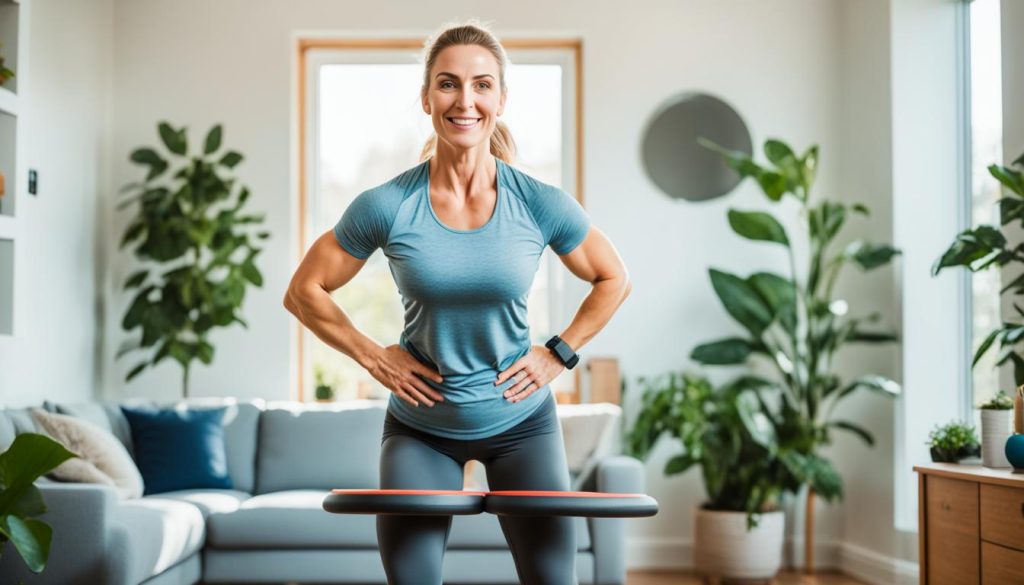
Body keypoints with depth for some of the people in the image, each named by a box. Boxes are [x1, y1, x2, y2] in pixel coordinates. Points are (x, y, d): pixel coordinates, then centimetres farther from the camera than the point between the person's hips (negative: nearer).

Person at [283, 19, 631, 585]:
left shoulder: (540, 204, -10)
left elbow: (612, 280, 7)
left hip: (521, 424, 1)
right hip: (420, 429, 0)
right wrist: (373, 357, -7)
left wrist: (558, 353, -1)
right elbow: (302, 292, -1)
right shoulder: (387, 206, -13)